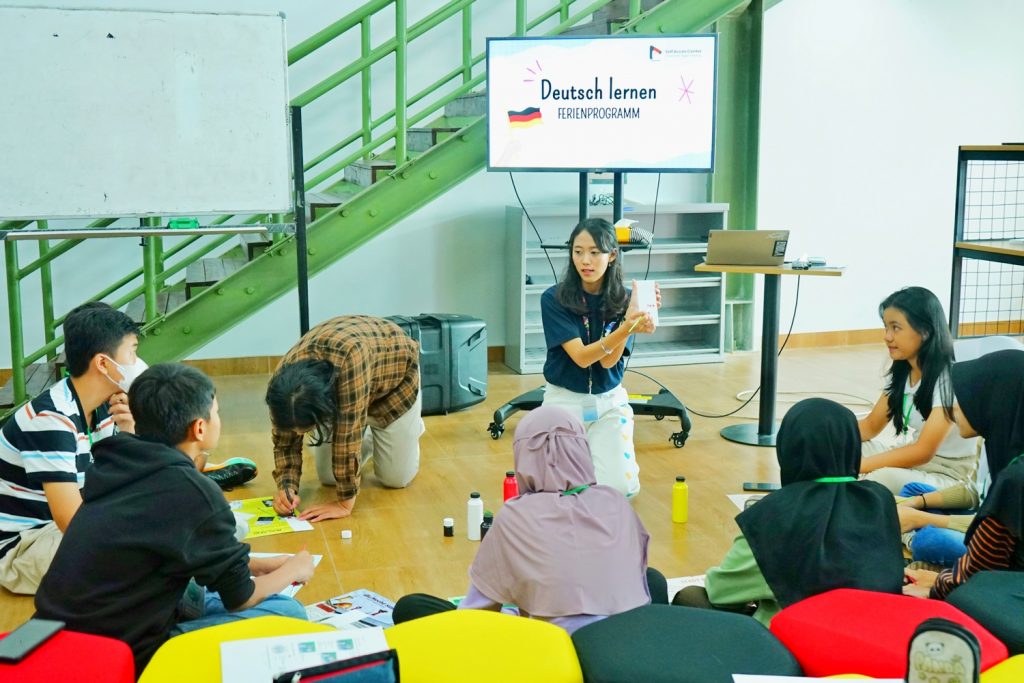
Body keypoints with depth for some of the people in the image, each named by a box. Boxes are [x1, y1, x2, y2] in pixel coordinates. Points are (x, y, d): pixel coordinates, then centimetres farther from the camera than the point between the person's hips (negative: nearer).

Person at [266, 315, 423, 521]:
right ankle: (367, 433, 25)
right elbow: (285, 440, -16)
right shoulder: (284, 373, -31)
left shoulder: (351, 358, -48)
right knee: (329, 477, -2)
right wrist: (287, 487, -31)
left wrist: (345, 503, -38)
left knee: (395, 478, -4)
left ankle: (411, 426, 24)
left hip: (394, 377, -4)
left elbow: (348, 435, -42)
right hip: (336, 382, 4)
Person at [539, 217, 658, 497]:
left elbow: (608, 361, -16)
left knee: (620, 487, -12)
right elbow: (581, 356, -23)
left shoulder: (624, 300, -6)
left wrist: (633, 322, -33)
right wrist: (626, 328, -38)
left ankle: (595, 449, 21)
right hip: (564, 400, -2)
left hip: (609, 401, 2)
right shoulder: (554, 299, -14)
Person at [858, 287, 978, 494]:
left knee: (884, 478, -35)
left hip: (949, 477, -7)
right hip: (914, 462, 7)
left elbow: (924, 451, -27)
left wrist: (855, 465, -31)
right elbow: (871, 426, 9)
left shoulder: (950, 378, -22)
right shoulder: (902, 372, 2)